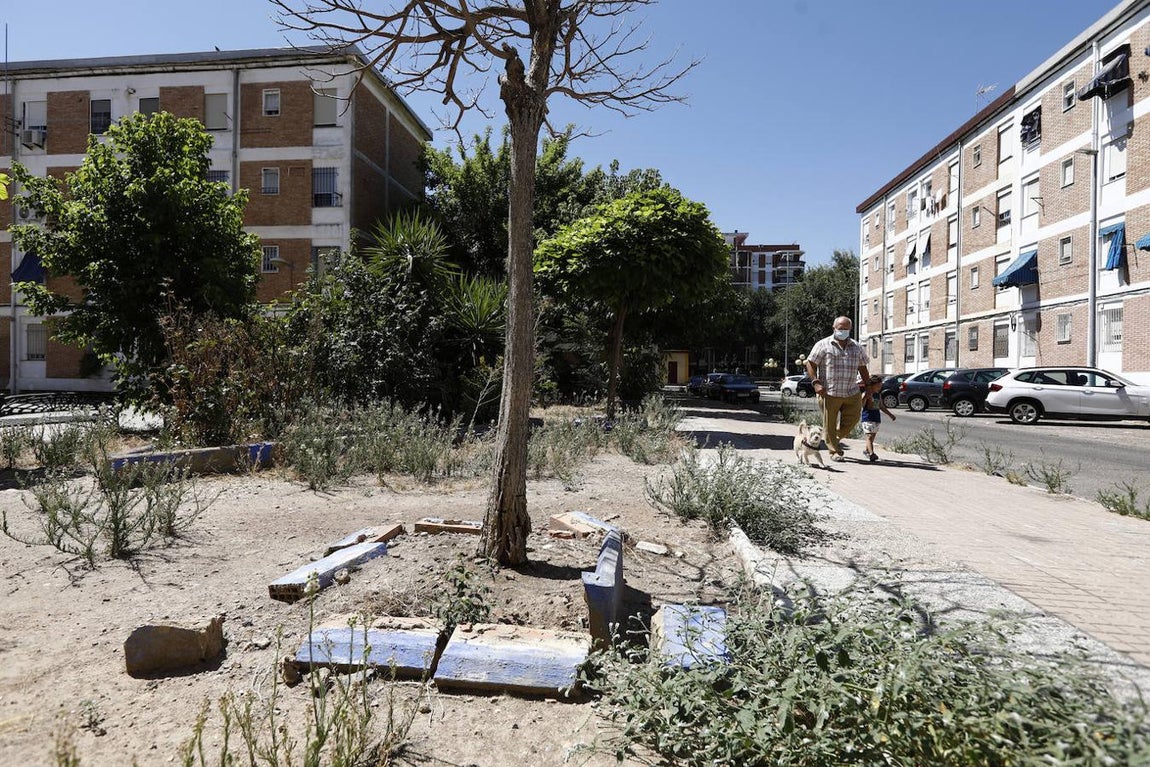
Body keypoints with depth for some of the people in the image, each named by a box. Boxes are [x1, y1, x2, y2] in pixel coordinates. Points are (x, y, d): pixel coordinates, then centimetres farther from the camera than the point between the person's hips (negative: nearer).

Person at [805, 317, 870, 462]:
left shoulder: (857, 347, 13)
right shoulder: (823, 345, 0)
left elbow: (863, 369, 20)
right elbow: (810, 364, -2)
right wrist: (816, 383, -13)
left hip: (852, 393, 4)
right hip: (829, 393, -4)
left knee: (853, 418, 6)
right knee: (830, 423, 1)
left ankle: (837, 438, 32)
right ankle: (834, 451, 16)